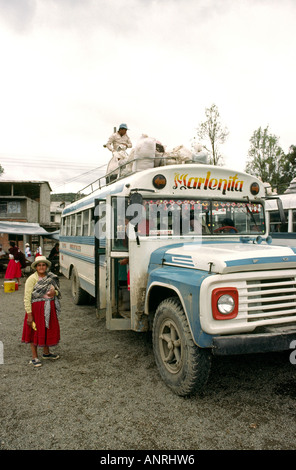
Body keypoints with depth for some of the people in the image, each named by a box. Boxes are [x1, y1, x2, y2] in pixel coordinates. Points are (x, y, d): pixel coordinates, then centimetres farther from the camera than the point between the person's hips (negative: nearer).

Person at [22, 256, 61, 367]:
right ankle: (34, 357, 19)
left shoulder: (51, 277, 4)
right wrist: (29, 314, -19)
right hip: (36, 308, -5)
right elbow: (27, 298, -15)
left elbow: (58, 291, 17)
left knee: (48, 330, 15)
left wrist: (54, 292, -8)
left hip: (49, 309, 5)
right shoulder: (32, 279, -12)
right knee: (35, 332, 5)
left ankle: (46, 353, 35)